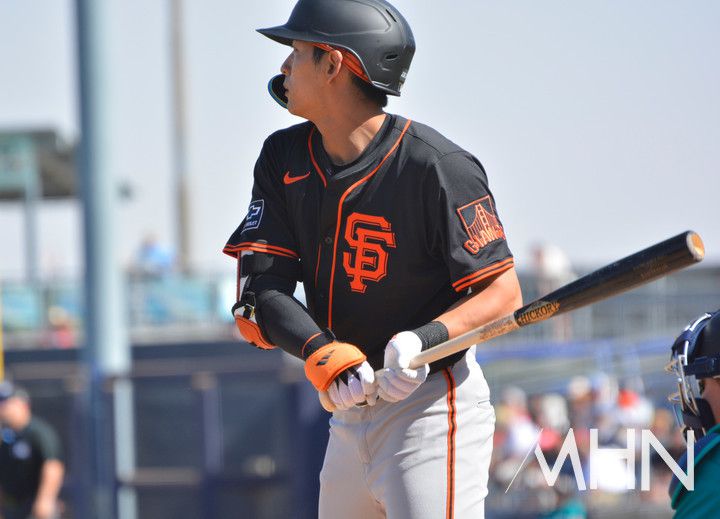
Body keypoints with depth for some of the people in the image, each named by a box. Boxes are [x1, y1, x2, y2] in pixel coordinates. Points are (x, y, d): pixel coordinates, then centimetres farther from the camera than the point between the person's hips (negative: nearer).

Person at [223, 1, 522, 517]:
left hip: (432, 410, -8)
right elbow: (259, 290, -4)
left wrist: (422, 341, -32)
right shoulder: (283, 159, 4)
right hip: (349, 410, 8)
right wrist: (321, 352, -23)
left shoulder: (435, 166, -15)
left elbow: (503, 293, -14)